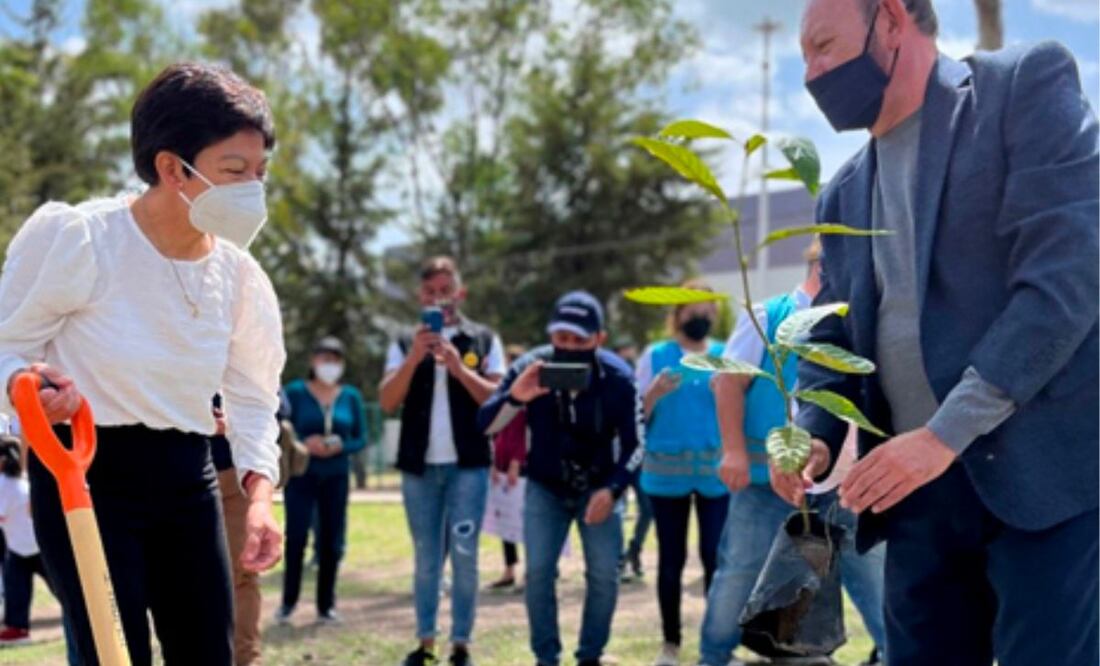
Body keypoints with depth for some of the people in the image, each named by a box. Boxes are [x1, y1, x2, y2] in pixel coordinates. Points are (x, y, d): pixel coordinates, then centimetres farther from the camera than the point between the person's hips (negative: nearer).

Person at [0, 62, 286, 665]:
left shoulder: (238, 274, 1)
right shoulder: (72, 236, -16)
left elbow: (252, 396, 10)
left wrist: (259, 494, -5)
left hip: (186, 477, 6)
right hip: (84, 474, -6)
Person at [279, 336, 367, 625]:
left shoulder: (351, 396, 6)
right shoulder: (294, 392, -1)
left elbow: (361, 437, 6)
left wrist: (341, 446, -13)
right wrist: (303, 443, -19)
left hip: (336, 476, 2)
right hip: (301, 474, -2)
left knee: (331, 541, 3)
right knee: (296, 536, -10)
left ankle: (326, 605, 13)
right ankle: (288, 602, 5)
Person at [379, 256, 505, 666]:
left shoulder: (484, 340, 5)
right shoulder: (405, 344, 9)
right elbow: (388, 402, -1)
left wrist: (458, 366, -14)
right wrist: (414, 358, -15)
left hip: (468, 465, -2)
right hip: (419, 466, 2)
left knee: (464, 556, -4)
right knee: (426, 558, 8)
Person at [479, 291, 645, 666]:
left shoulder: (617, 377, -19)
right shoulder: (531, 368, -19)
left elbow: (634, 445, -12)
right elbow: (485, 426, -22)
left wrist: (612, 490, -28)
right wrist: (514, 397, -42)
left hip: (599, 487, 0)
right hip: (545, 487, 0)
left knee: (604, 575, -7)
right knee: (538, 572, -9)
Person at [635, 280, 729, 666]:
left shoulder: (727, 356, 9)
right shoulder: (655, 356, 5)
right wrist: (655, 393, -15)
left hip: (717, 472, 0)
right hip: (667, 472, 0)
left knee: (717, 556, -4)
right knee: (671, 558, 5)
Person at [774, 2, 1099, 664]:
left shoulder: (1027, 83, -2)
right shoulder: (845, 194, 18)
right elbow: (834, 336, 22)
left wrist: (947, 431, -18)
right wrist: (813, 434, -1)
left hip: (1046, 473, -6)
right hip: (919, 491, 6)